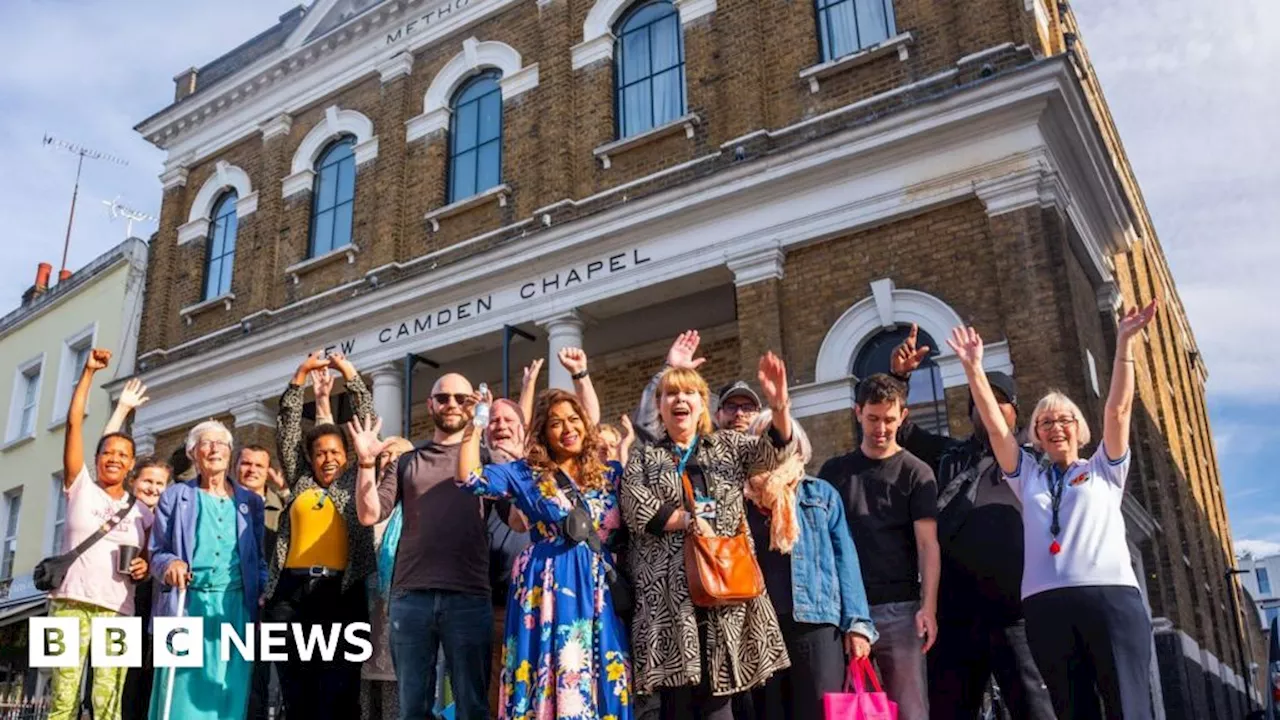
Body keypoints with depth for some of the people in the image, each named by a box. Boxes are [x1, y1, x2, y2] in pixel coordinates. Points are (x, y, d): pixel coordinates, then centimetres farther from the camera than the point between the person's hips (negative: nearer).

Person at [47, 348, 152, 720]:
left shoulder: (142, 512, 16)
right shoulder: (81, 488, 9)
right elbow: (74, 422, 3)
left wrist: (143, 568, -1)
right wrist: (88, 372, 0)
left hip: (117, 610, 2)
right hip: (71, 601, -2)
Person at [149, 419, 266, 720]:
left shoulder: (250, 502, 13)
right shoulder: (175, 496, 9)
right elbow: (157, 553, 7)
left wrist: (264, 593, -4)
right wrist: (170, 564, -15)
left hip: (235, 608, 1)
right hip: (187, 605, -1)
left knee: (228, 695, -1)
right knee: (183, 695, -4)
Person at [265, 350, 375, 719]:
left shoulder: (356, 482, 12)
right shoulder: (300, 483, 16)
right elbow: (287, 426, 14)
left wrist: (350, 374, 5)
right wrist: (301, 375, 9)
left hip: (341, 591, -2)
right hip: (293, 591, 2)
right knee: (296, 688, 6)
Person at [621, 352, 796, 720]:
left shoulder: (728, 445, 15)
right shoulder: (644, 457, 13)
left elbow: (775, 451, -2)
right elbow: (636, 510, -2)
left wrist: (779, 404, -20)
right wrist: (693, 520, -9)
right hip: (668, 586, 0)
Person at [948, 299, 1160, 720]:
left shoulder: (1104, 470, 18)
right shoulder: (1028, 476, 22)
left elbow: (1118, 409, 8)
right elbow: (995, 426, 15)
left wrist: (1124, 343, 0)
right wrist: (974, 368, 9)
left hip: (1111, 595, -2)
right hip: (1046, 604, 2)